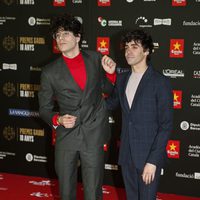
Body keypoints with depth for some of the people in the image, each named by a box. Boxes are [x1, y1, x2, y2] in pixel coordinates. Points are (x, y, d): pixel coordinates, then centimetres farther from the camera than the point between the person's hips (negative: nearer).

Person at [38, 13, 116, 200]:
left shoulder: (95, 58, 1)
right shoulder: (50, 72, -3)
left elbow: (107, 89, 15)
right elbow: (44, 109, 5)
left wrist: (110, 73, -5)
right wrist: (58, 119, -15)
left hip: (94, 136, 0)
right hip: (66, 136, 0)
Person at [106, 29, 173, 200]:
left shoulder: (160, 82, -12)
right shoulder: (122, 78, 7)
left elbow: (166, 125, -13)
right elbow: (112, 103, 25)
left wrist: (153, 160, -17)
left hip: (148, 156, -5)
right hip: (126, 154, 6)